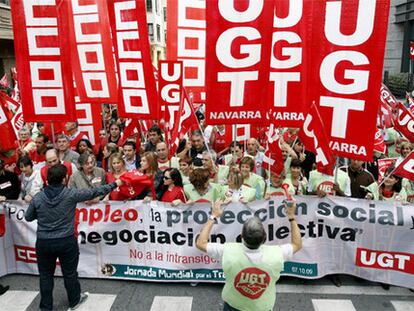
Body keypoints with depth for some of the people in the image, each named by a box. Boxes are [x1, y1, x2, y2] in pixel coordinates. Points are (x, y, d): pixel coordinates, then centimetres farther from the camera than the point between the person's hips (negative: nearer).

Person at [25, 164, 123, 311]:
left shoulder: (37, 198, -6)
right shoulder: (70, 194, -13)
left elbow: (28, 217, 8)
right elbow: (94, 192, -5)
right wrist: (115, 184, 5)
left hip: (43, 242, 2)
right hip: (66, 241, -2)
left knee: (45, 275, 17)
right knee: (69, 273, 16)